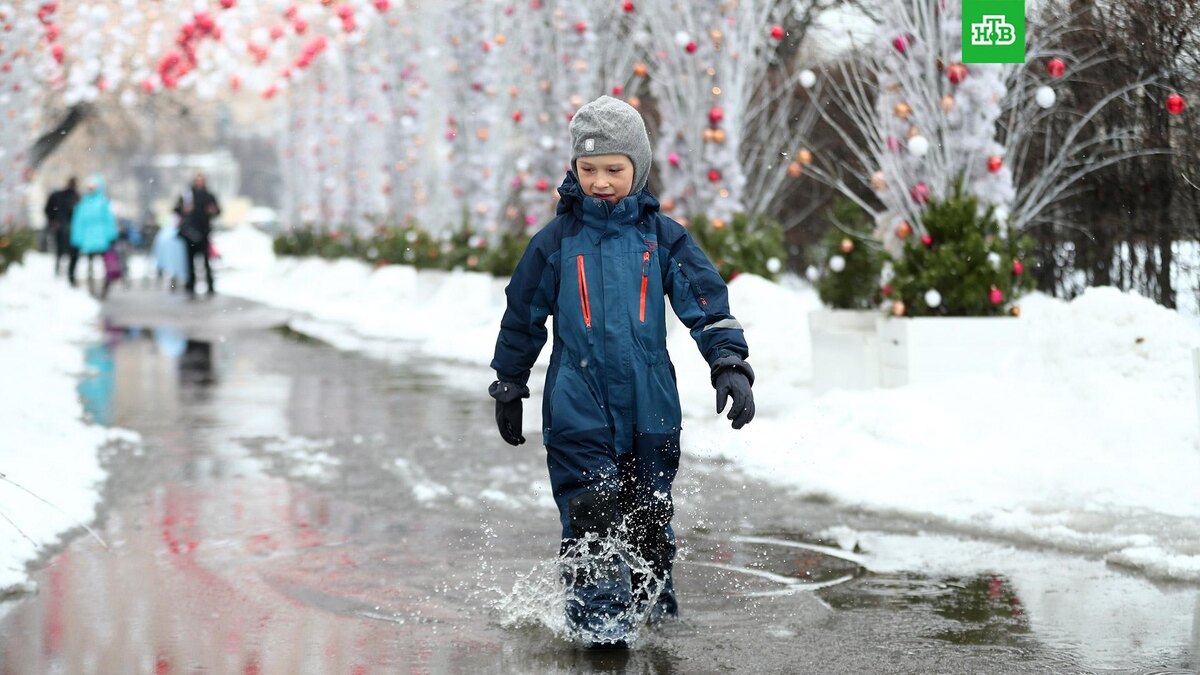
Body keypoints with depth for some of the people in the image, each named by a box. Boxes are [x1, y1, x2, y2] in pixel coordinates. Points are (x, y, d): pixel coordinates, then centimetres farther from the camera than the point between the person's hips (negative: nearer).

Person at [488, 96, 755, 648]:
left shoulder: (664, 238, 3)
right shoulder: (556, 241, 2)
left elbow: (708, 306, 1)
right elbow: (522, 319, 11)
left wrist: (730, 365, -12)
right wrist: (508, 390, 15)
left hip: (650, 407, 2)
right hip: (578, 409, -1)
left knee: (650, 518, 12)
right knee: (591, 515, -14)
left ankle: (656, 606, 30)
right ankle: (597, 616, -9)